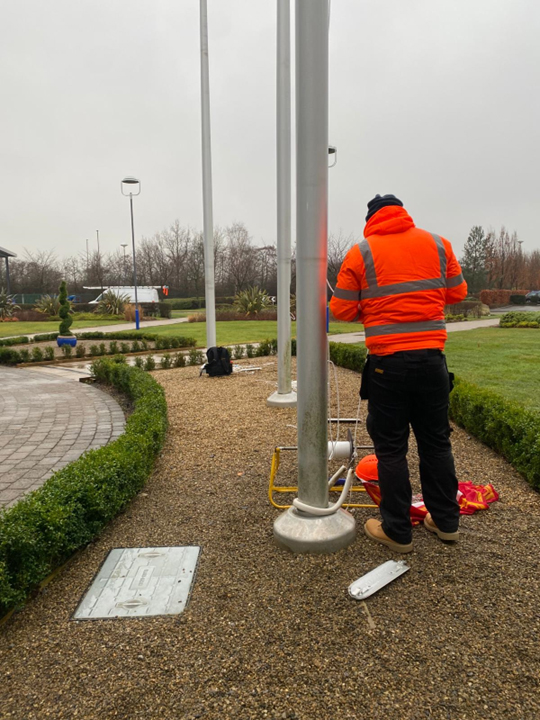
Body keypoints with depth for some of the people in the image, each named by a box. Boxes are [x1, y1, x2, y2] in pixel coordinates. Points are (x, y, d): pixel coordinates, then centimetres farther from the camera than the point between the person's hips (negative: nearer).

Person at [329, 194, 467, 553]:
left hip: (387, 362, -3)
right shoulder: (438, 243, 6)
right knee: (436, 441, 16)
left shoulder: (361, 252, -3)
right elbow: (458, 292, 13)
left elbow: (342, 310, -3)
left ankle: (398, 531, 16)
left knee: (391, 448, 7)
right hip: (432, 358, 4)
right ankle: (446, 521, 29)